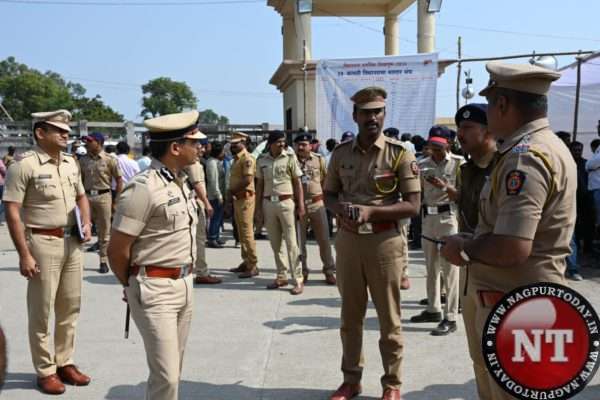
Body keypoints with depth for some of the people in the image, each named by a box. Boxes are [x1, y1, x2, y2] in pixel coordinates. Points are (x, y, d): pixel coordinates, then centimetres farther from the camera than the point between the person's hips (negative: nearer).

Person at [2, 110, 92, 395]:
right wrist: (24, 254, -17)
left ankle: (65, 363, 27)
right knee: (41, 311, 5)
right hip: (43, 243, -7)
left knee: (70, 307, 13)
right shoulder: (24, 165, -13)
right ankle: (45, 371, 17)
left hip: (72, 242, 7)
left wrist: (86, 223, 3)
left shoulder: (71, 163, 8)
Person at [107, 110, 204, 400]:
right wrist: (134, 286, 1)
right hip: (155, 290, -8)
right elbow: (116, 250, -14)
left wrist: (185, 278, 14)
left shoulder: (181, 181, 9)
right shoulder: (143, 188, -18)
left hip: (184, 284, 8)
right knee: (166, 375, -5)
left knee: (173, 369, 18)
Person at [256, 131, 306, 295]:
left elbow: (297, 183, 0)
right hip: (268, 203, 4)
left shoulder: (290, 158, -2)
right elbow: (260, 184, 12)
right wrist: (258, 206, 8)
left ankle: (298, 279, 0)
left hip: (286, 202, -3)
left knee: (291, 242, -5)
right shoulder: (261, 160, 6)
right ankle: (282, 276, 23)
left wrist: (301, 205, -6)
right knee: (275, 243, 10)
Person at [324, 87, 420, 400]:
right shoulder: (341, 153, 5)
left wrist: (371, 211, -20)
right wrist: (341, 209, -10)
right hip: (347, 240, 4)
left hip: (384, 241, -4)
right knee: (350, 315, 14)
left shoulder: (399, 153, -7)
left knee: (388, 317, 8)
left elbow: (413, 205, -9)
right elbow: (329, 194, 13)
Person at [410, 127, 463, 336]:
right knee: (431, 267, 15)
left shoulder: (458, 163, -4)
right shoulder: (422, 165, 9)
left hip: (449, 217, -6)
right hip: (428, 217, 6)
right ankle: (433, 309, 28)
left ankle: (450, 318, -3)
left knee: (449, 268, -7)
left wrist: (445, 187, -23)